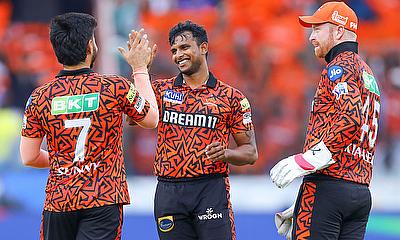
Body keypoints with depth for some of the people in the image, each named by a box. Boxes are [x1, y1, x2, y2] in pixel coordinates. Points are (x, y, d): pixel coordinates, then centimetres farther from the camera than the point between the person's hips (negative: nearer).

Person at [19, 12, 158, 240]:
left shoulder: (40, 97, 0)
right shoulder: (115, 87, -7)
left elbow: (28, 157, 4)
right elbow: (151, 119, 11)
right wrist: (140, 68, 20)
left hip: (58, 202, 2)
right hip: (103, 200, -2)